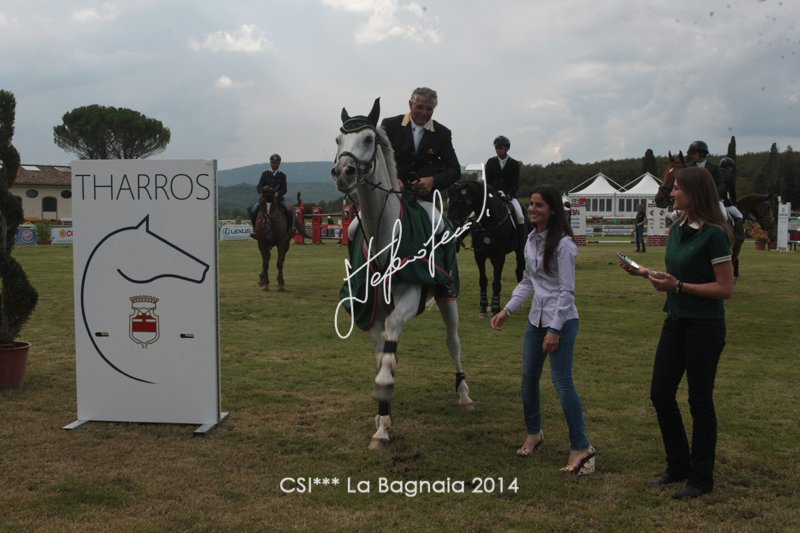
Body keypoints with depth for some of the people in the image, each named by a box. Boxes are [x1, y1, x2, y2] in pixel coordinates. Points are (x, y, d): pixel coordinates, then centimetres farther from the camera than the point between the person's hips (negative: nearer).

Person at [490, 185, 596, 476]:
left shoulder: (563, 244, -16)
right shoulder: (531, 239, 8)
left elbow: (567, 290, -17)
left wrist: (555, 329, -19)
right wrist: (507, 309, 8)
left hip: (561, 320, -8)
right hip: (536, 318, 8)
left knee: (562, 382, -8)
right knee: (528, 378, 14)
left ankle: (581, 447, 2)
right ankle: (534, 433, 34)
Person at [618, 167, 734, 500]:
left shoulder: (714, 234, -16)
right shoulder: (677, 230, 8)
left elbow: (725, 288, -17)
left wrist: (679, 286, -22)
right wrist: (645, 273, 1)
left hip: (704, 327, -8)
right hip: (676, 322, 8)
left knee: (699, 400, 3)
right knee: (660, 394, 11)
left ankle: (701, 478, 18)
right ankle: (679, 466, 27)